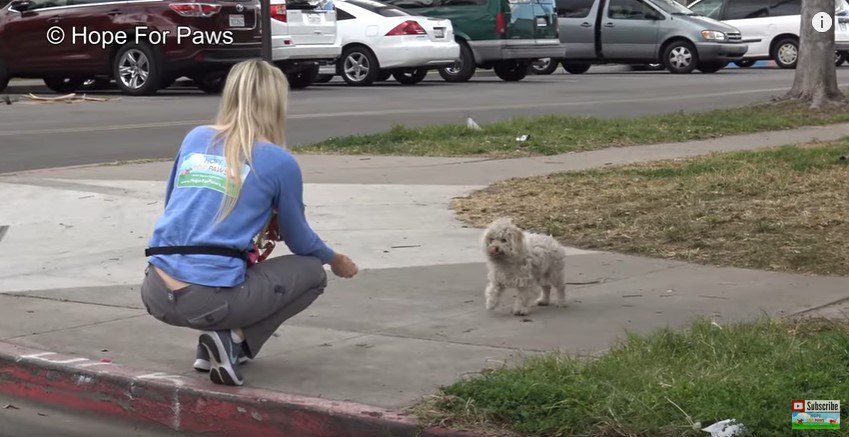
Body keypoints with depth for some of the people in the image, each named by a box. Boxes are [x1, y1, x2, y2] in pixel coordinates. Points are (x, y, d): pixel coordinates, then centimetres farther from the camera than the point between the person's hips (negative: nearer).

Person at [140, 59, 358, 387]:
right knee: (312, 272, 18)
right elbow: (299, 240, 13)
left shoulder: (195, 138, 11)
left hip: (156, 294, 6)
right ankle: (235, 339, 0)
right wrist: (335, 260, 35)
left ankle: (212, 346, 18)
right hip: (209, 300, -6)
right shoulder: (279, 162, -1)